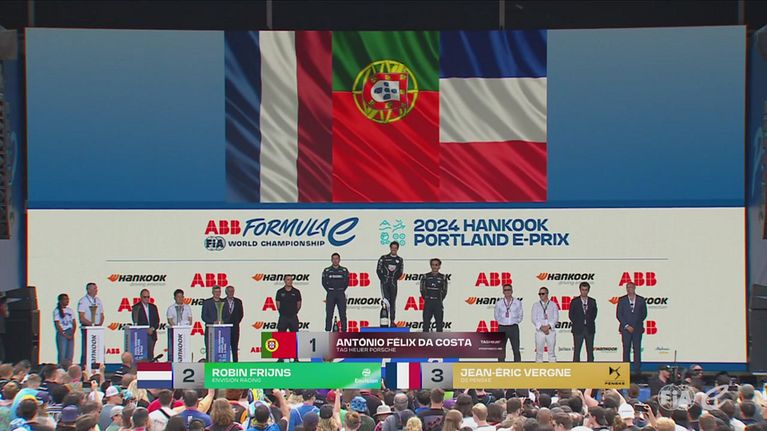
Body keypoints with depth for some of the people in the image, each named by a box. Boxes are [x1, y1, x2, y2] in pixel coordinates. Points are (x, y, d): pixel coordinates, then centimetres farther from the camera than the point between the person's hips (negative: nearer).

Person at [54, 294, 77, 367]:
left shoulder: (70, 310, 13)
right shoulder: (57, 311, -3)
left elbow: (74, 324, 12)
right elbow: (57, 325, -8)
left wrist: (72, 334, -3)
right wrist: (65, 335, -13)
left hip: (70, 334, 5)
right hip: (61, 334, -5)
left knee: (70, 355, 3)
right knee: (62, 355, -7)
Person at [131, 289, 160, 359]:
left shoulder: (153, 307, 14)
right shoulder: (136, 307, 1)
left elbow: (157, 321, 13)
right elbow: (135, 322, -4)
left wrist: (152, 329, -5)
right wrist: (146, 330, -12)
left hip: (151, 335, 4)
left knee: (150, 355, -1)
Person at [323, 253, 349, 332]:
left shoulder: (344, 270, 7)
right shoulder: (326, 271, 5)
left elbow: (346, 282, 8)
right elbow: (324, 283, 4)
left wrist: (341, 291, 0)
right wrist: (330, 291, -1)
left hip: (341, 295, 0)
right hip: (330, 295, 0)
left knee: (343, 314, 0)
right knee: (329, 314, -2)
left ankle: (344, 330, 4)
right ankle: (328, 331, 1)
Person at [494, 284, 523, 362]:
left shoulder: (518, 303, 6)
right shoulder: (499, 303, 5)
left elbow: (520, 315, 13)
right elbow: (496, 315, 13)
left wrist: (516, 321, 2)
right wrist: (501, 321, 2)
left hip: (513, 328, 0)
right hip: (502, 328, 0)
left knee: (516, 350, -1)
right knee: (501, 350, 1)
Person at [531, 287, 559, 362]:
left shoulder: (553, 305, 9)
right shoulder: (536, 305, 10)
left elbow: (556, 318, 1)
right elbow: (534, 319, 2)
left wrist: (548, 326, -13)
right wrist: (541, 327, -12)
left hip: (551, 331, 0)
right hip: (539, 331, 0)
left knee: (552, 352, -1)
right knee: (539, 352, -1)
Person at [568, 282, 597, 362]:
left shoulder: (592, 301, 8)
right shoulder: (574, 301, 3)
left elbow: (594, 314, 9)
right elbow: (571, 315, 2)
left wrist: (589, 322, -1)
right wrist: (576, 323, -3)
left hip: (589, 329, 2)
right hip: (578, 329, -2)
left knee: (590, 350, 3)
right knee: (577, 350, -2)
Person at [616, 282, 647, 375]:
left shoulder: (641, 300, 6)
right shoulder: (622, 300, 5)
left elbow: (644, 314, 9)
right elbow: (618, 315, 1)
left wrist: (636, 325, 2)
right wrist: (627, 326, -8)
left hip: (637, 328, 0)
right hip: (626, 329, 0)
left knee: (637, 350, -2)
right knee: (626, 349, -1)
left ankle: (637, 370, -1)